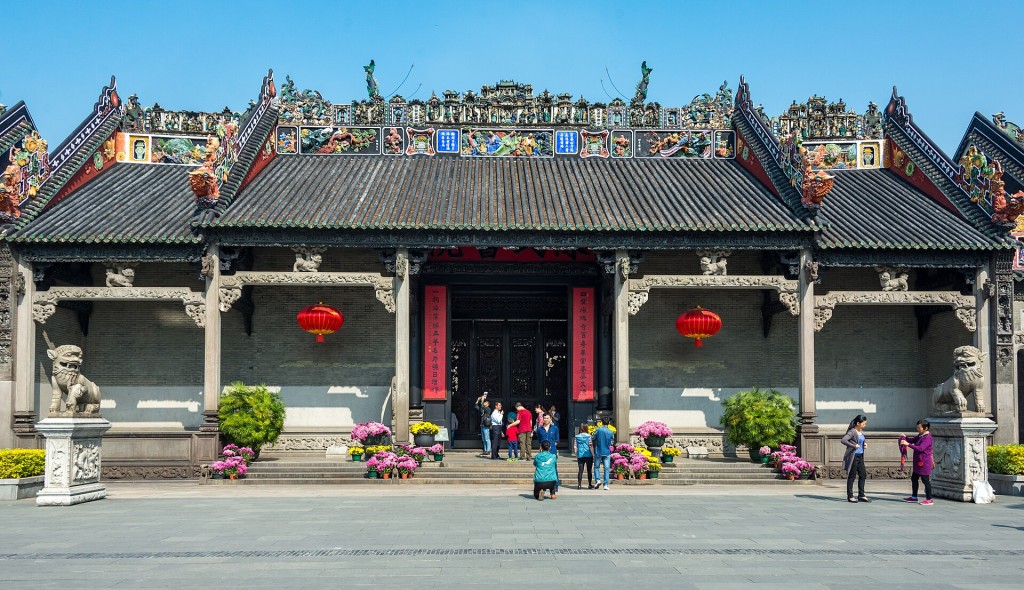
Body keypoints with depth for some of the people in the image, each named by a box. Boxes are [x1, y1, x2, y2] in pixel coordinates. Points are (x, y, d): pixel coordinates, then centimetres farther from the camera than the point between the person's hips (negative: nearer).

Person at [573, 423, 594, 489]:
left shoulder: (577, 437, 4)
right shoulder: (588, 436, -4)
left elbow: (575, 447, 4)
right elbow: (591, 446, -8)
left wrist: (576, 455, 14)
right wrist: (593, 455, -3)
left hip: (580, 456, 2)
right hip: (588, 455, -2)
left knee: (580, 470, 4)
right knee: (589, 470, 7)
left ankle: (579, 485, -3)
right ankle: (590, 485, 11)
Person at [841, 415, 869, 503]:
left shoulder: (861, 432, 12)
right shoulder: (852, 432, -14)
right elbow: (843, 440, -27)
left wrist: (865, 443, 11)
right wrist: (854, 446, -25)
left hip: (860, 456, 9)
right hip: (853, 456, -8)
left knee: (863, 475, 9)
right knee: (852, 476, -1)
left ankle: (861, 495, 19)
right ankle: (850, 496, 6)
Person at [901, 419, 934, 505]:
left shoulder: (927, 438, -19)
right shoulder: (920, 435, 10)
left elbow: (920, 448, -29)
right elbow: (913, 440, 24)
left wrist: (908, 444, -33)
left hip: (924, 463, -10)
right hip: (918, 462, 10)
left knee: (925, 480, -3)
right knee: (914, 478, 16)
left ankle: (929, 499, 5)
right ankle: (914, 497, 27)